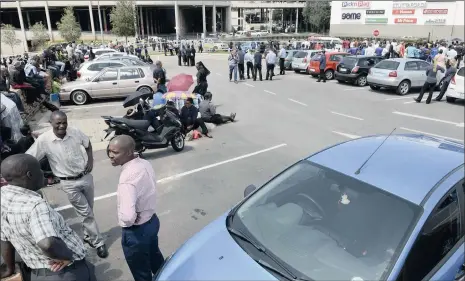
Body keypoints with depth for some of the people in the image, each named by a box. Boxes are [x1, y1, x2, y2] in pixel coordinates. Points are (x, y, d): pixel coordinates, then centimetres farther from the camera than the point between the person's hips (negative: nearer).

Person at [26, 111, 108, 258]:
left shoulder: (75, 132, -10)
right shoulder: (43, 140, -18)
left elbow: (87, 144, 9)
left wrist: (91, 161, -1)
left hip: (86, 176, 3)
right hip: (69, 183, -3)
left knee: (88, 211, 18)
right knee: (86, 213, 1)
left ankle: (88, 236, 40)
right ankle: (98, 242, 16)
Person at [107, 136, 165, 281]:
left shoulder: (127, 178, -34)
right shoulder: (145, 163, -7)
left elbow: (127, 216, -43)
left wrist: (131, 222, -21)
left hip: (136, 231, -8)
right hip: (152, 220, 8)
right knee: (155, 257, 33)